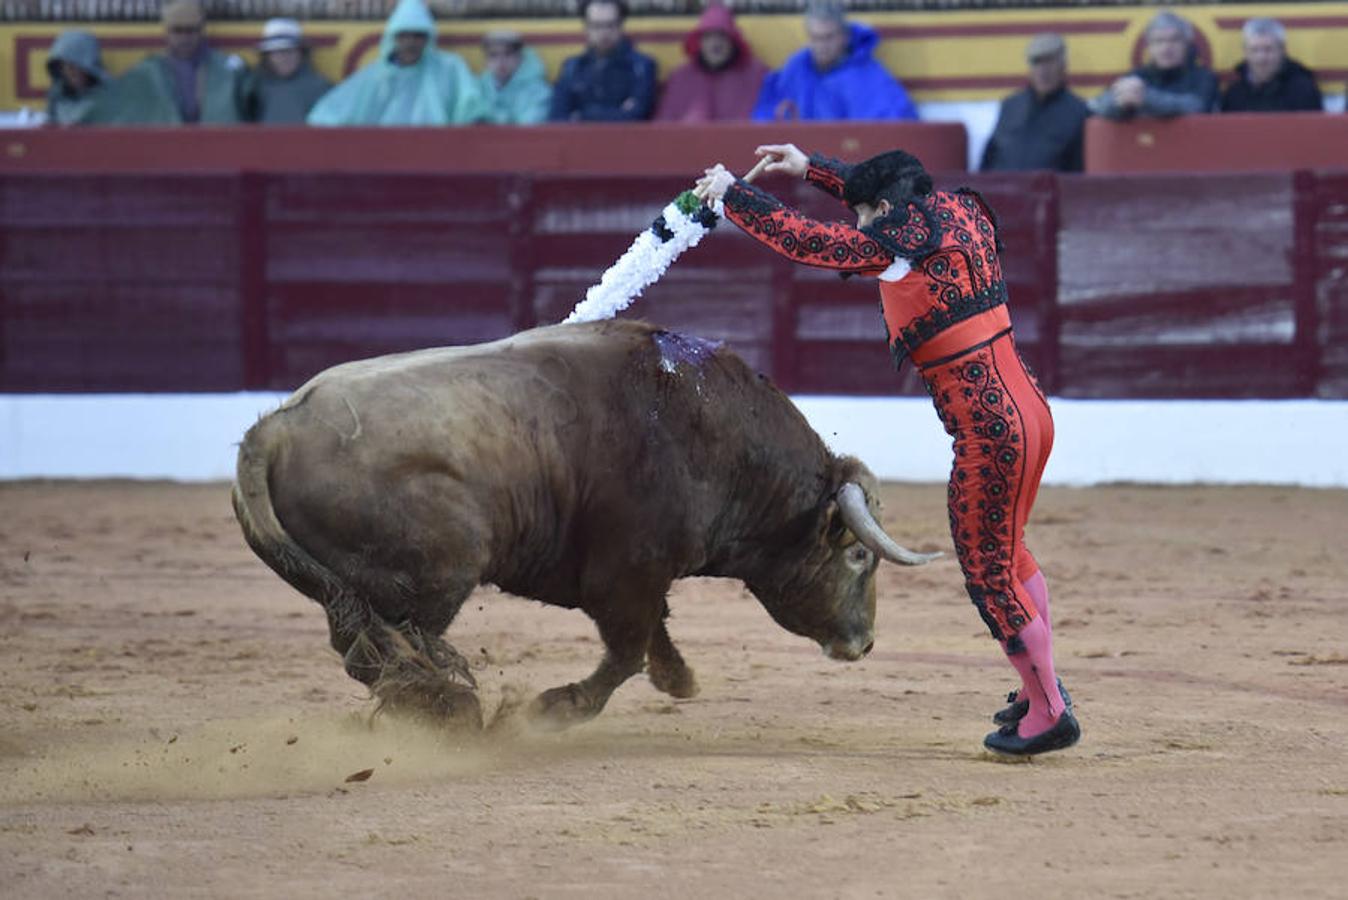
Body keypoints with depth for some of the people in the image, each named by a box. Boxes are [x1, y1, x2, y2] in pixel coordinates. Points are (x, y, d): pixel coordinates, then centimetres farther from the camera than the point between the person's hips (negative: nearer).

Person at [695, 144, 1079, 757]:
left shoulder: (896, 246, -14)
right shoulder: (961, 213, 9)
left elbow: (800, 239, -6)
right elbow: (892, 196, 29)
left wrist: (730, 194, 8)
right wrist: (811, 169, 34)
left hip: (989, 428, -9)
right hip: (1030, 407, 9)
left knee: (989, 574, 3)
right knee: (1007, 552, 26)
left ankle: (1049, 713, 9)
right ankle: (1041, 684, 38)